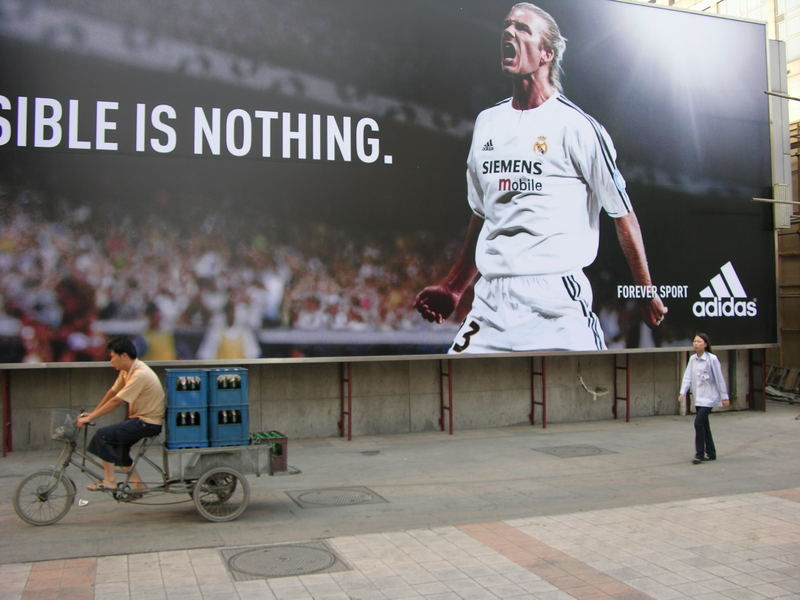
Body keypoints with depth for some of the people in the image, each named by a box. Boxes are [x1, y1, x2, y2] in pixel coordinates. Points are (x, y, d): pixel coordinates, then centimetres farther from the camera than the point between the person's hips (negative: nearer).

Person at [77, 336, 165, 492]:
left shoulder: (139, 374, -24)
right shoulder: (126, 371, 6)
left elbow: (116, 401, -24)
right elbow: (112, 392, 14)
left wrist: (89, 418, -20)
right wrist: (92, 413, 11)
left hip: (148, 423, -10)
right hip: (140, 418, 10)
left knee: (103, 435, -15)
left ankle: (109, 481, -5)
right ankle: (137, 484, 24)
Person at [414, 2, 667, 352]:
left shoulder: (576, 125, -3)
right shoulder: (487, 123, 16)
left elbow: (622, 214, 1)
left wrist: (647, 295, 3)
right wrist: (453, 289, 20)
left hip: (557, 301, -5)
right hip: (489, 300, 5)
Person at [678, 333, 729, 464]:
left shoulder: (712, 359, -10)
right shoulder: (692, 359, 7)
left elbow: (719, 378, -7)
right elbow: (687, 376, 4)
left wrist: (724, 397, -5)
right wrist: (683, 392, -7)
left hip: (709, 397, -7)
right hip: (698, 398, 7)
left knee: (698, 422, -15)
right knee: (704, 425, 12)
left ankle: (699, 454, -7)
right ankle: (710, 453, 23)